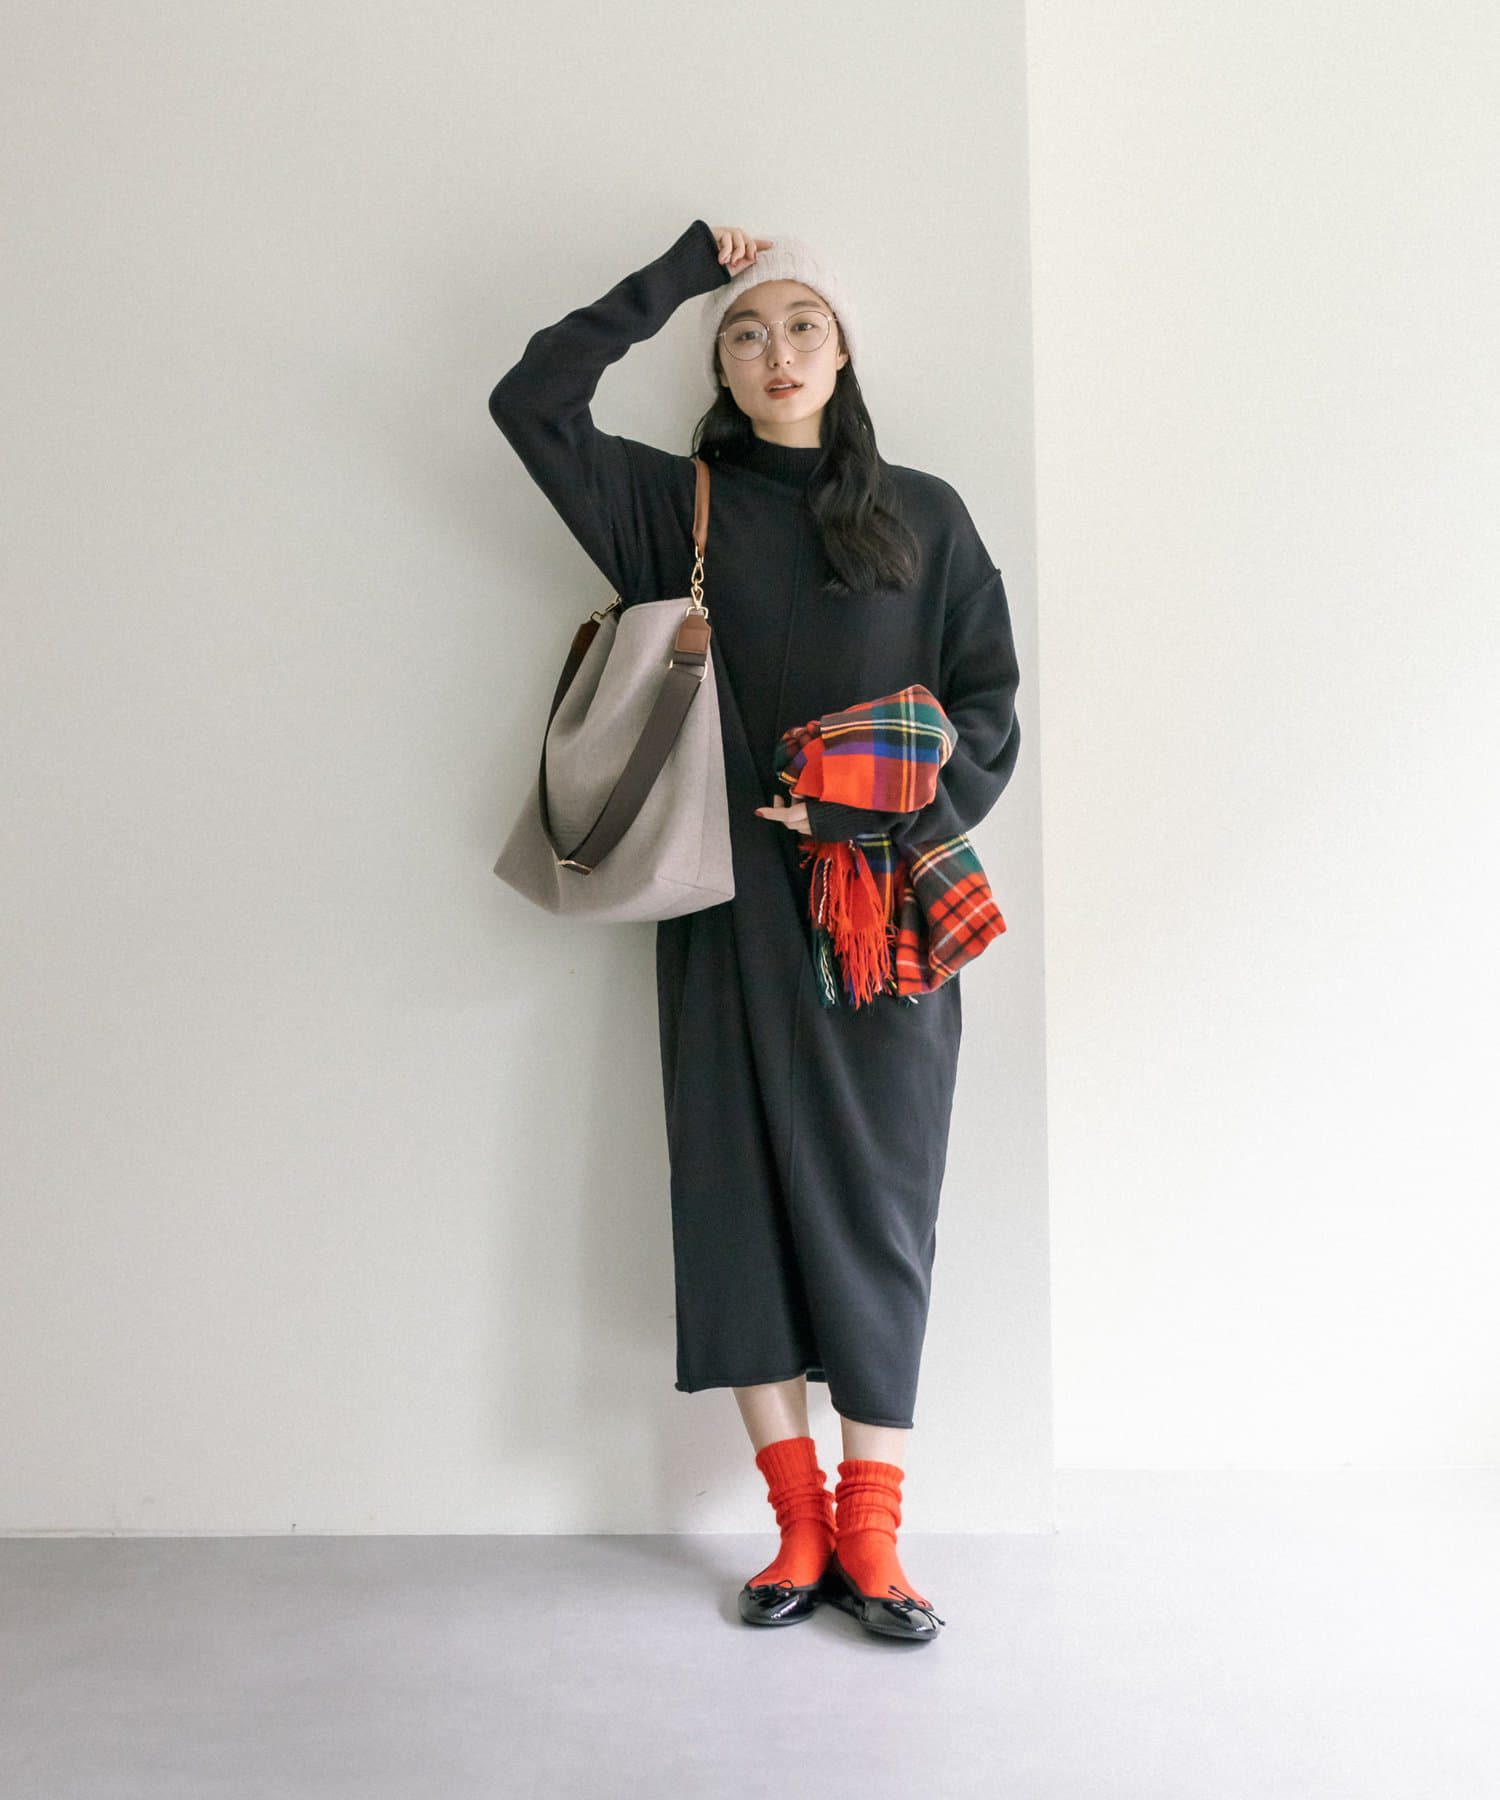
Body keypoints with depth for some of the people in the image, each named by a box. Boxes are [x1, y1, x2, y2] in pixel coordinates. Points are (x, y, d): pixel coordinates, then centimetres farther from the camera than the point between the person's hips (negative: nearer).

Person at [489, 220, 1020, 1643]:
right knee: (742, 1198, 0)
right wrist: (677, 277, 2)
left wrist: (867, 814, -9)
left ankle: (870, 1534, 8)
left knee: (876, 1205, -1)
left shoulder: (923, 517, 10)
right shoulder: (674, 505, 11)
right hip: (731, 907, 1)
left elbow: (989, 706, 6)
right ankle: (799, 1524, 12)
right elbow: (531, 401, 0)